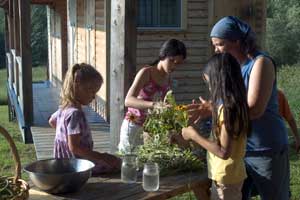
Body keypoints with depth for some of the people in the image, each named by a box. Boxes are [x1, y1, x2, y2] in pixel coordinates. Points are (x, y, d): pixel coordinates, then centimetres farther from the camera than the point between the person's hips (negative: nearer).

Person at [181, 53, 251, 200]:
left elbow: (224, 152, -25)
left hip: (226, 178, -9)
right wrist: (210, 109, 17)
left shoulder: (227, 108, -22)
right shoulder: (234, 105, 5)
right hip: (225, 175, 9)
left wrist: (194, 135, -17)